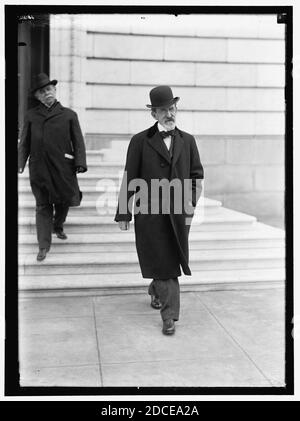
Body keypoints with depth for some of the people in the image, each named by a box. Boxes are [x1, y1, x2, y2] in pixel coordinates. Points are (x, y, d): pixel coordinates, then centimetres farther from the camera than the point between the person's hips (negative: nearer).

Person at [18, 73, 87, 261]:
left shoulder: (69, 115, 4)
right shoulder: (31, 116, 7)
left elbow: (78, 141, 2)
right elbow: (24, 143, 9)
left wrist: (80, 162, -8)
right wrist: (20, 164, -1)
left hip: (63, 168, 0)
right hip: (39, 169, 0)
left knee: (64, 200, 13)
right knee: (43, 206, 3)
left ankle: (58, 226, 44)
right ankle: (44, 245, 9)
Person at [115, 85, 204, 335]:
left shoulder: (188, 141, 10)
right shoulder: (140, 141, 0)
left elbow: (197, 176, 12)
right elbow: (129, 179, 0)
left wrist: (192, 202, -4)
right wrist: (123, 213, 0)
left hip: (179, 213, 3)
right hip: (149, 212, -3)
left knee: (170, 260, 12)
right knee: (163, 263, -1)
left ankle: (156, 291, 42)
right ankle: (170, 315, 9)